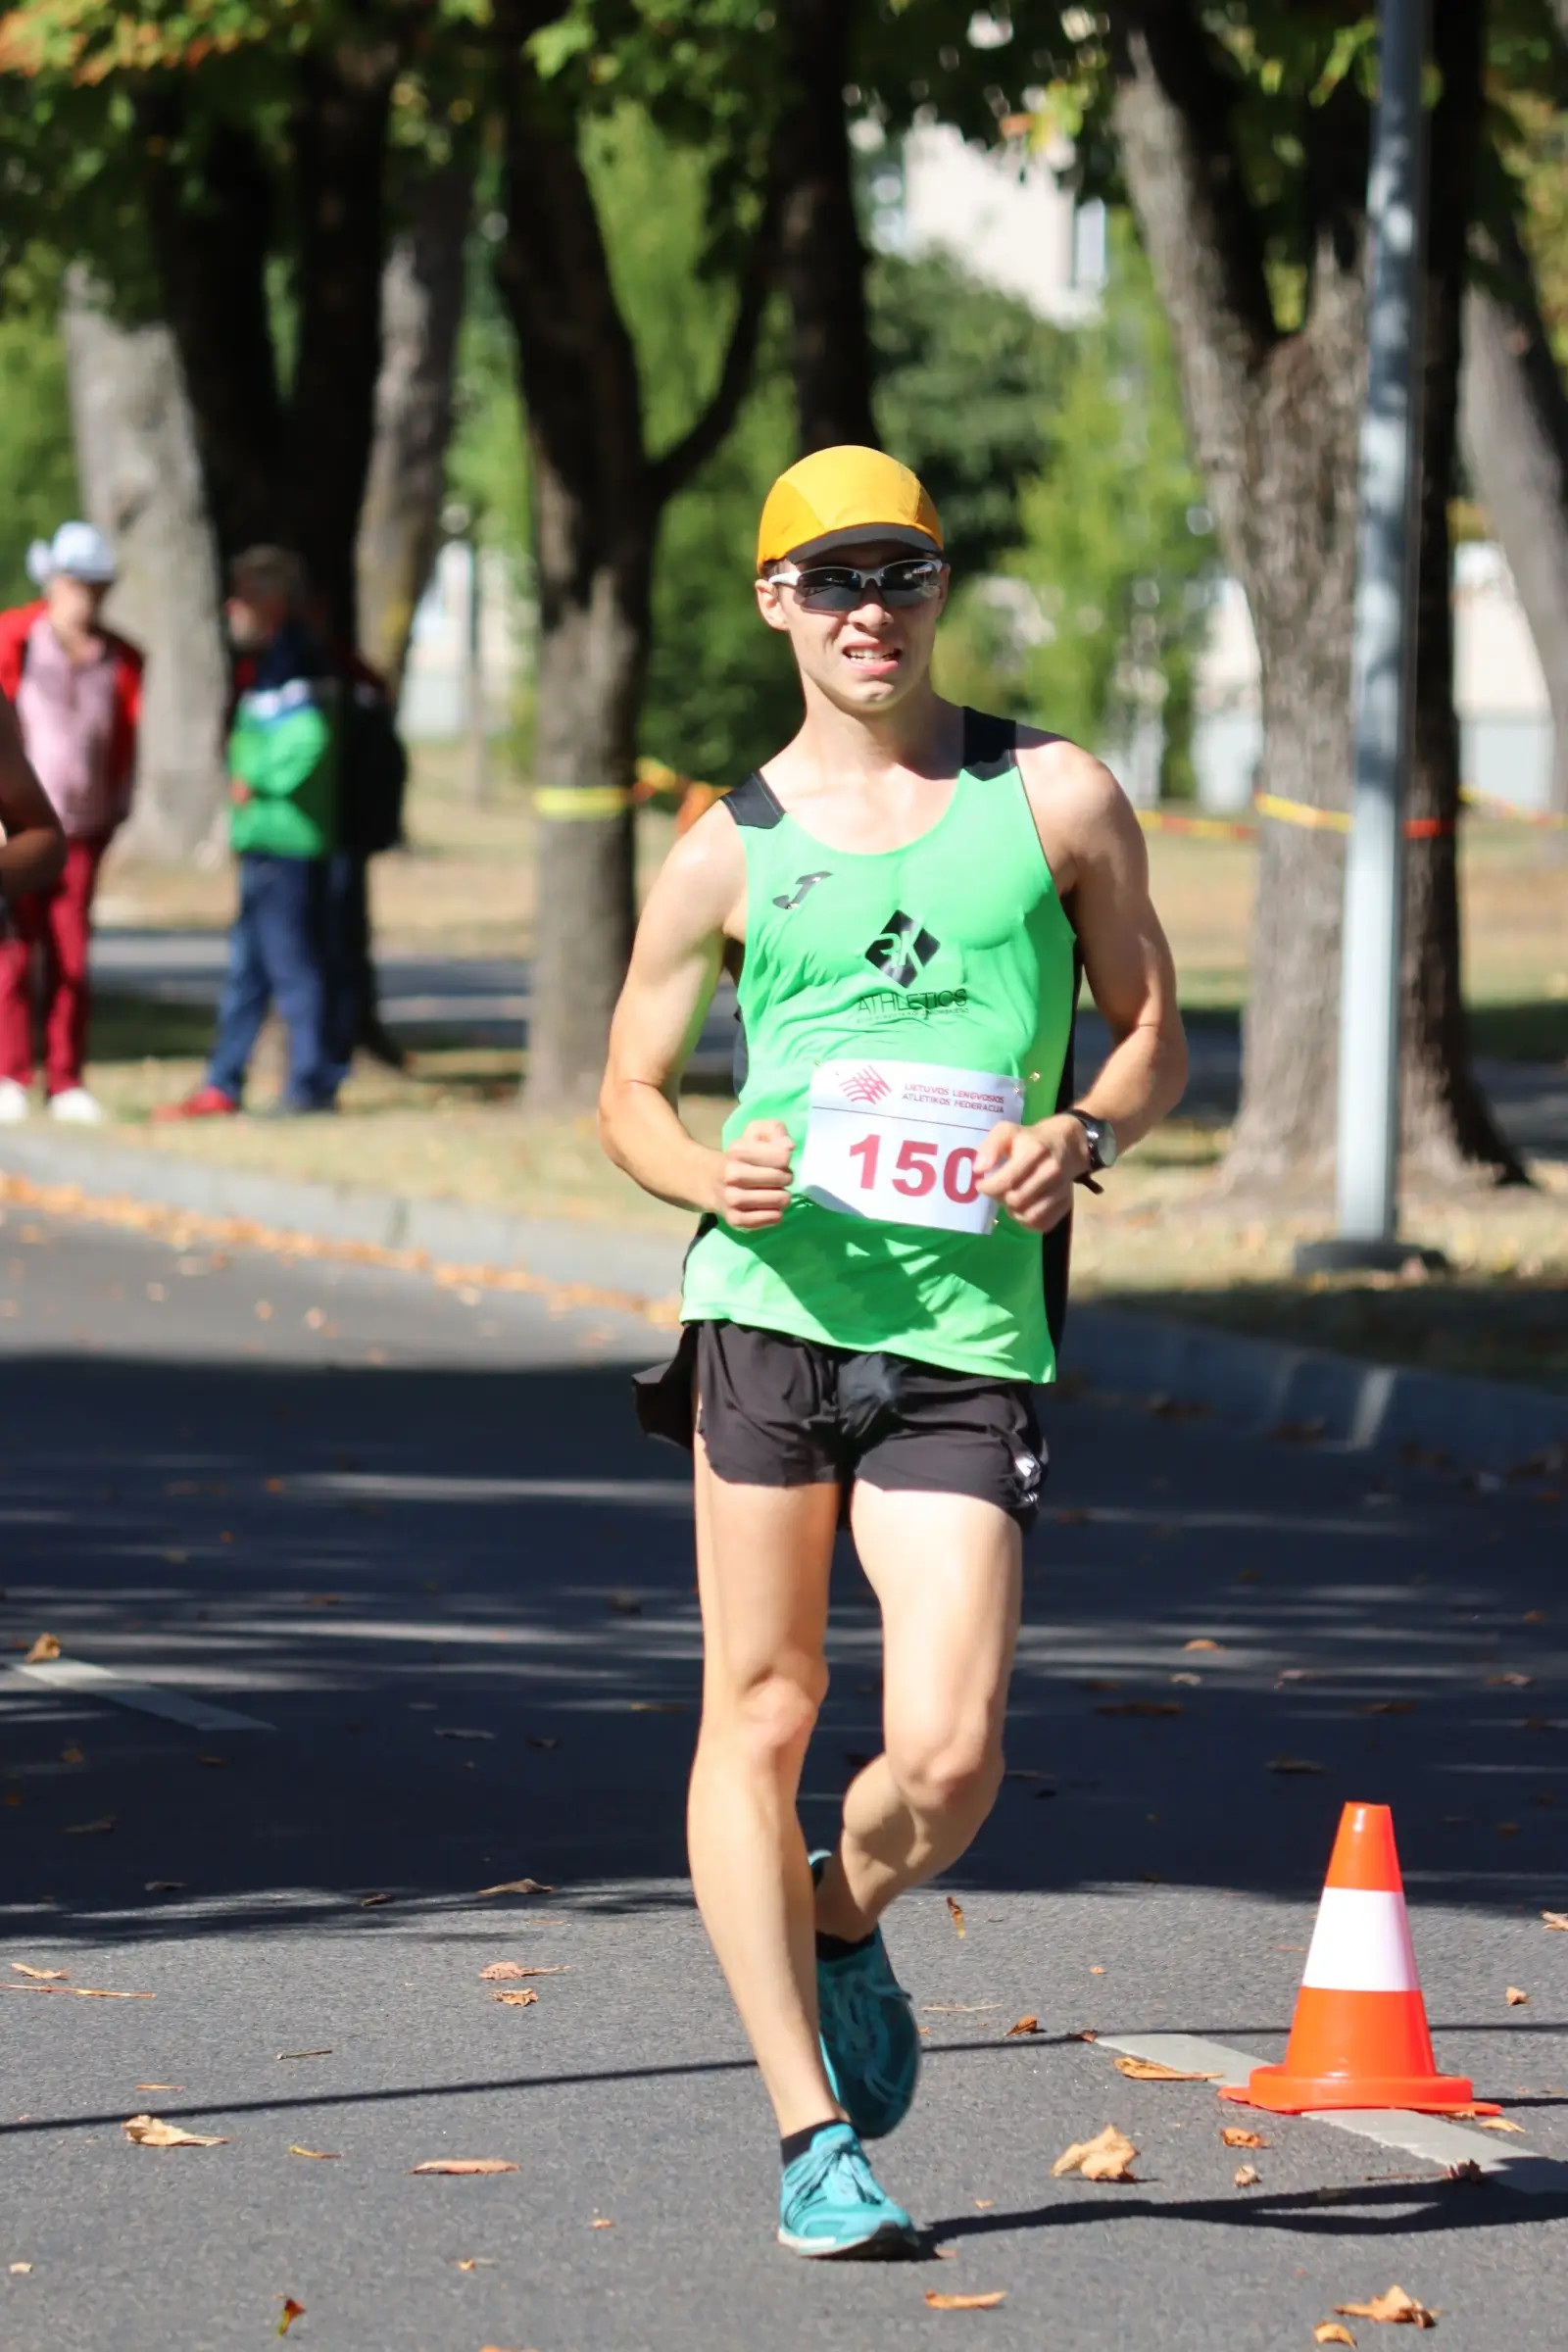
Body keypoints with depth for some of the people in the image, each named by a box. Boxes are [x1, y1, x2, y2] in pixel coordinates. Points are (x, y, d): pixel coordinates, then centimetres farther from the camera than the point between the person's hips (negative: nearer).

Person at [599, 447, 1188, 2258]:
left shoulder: (1055, 800, 8)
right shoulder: (730, 853, 8)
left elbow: (1154, 1034, 14)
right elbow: (629, 1089, 15)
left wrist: (1085, 1131, -7)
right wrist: (705, 1175, -6)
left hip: (968, 1331, 0)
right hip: (771, 1304, 0)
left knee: (950, 1755, -10)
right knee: (760, 1716, -1)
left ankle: (844, 1928, 24)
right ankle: (811, 2128, 8)